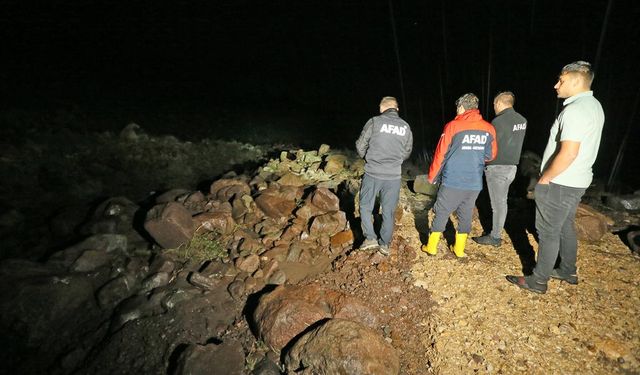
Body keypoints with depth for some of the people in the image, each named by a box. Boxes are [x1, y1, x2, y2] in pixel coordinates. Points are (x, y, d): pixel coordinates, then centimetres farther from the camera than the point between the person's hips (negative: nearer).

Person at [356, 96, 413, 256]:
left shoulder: (374, 122, -6)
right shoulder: (406, 127, 5)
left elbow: (360, 145, -1)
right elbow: (407, 152, 14)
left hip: (373, 173, -3)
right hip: (394, 176, 3)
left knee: (366, 206, 15)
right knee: (388, 211, 13)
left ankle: (370, 238, 11)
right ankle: (385, 244, 20)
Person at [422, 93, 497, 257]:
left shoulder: (453, 126, -11)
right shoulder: (489, 129, 0)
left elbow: (440, 155, -7)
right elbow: (491, 155, 11)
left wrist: (432, 177, 5)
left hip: (452, 182, -3)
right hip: (475, 184, 4)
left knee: (441, 214, 9)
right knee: (465, 216, 16)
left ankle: (431, 247, 18)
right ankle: (459, 249, 26)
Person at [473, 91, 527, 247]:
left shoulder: (499, 121, -18)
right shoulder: (522, 120, 7)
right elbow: (512, 143, 11)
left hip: (497, 168, -8)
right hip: (512, 166, 8)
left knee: (497, 203, 1)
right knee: (502, 201, 17)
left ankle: (495, 237, 11)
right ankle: (497, 230, 28)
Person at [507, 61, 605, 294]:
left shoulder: (575, 110, -21)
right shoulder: (594, 106, 11)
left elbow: (568, 153, -29)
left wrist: (545, 178, -16)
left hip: (560, 184, -10)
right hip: (577, 180, 10)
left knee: (548, 232, 0)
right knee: (565, 227, 22)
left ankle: (538, 281, 11)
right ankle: (568, 271, 36)